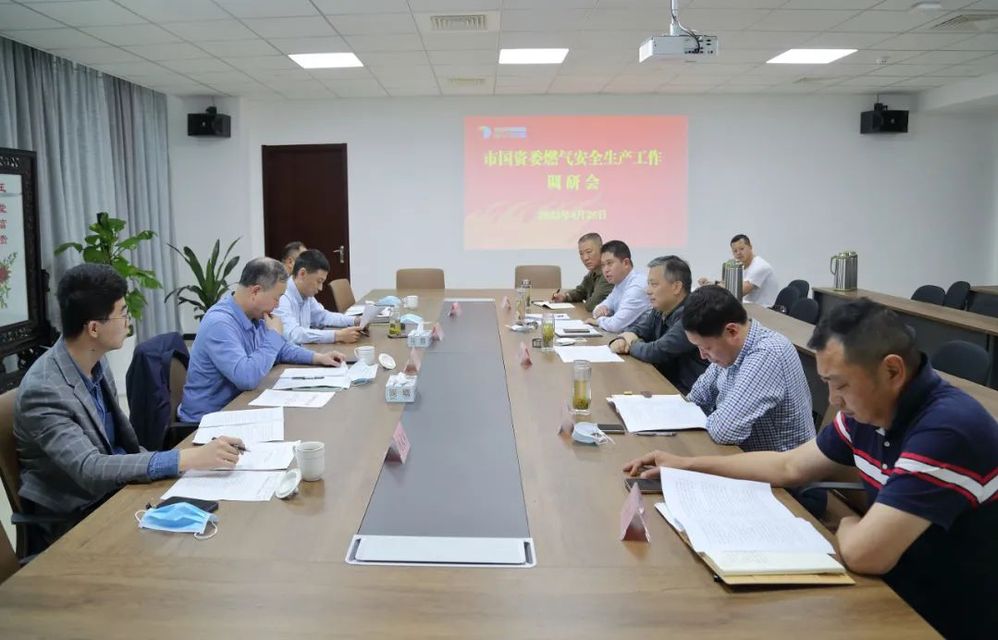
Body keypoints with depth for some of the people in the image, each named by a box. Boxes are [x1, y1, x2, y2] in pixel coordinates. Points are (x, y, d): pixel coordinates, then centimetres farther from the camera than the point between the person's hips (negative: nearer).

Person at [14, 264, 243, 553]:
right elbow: (89, 469, -31)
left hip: (115, 490, 6)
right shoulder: (43, 390, -23)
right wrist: (186, 459, -37)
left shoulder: (96, 361, 0)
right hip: (75, 518, -6)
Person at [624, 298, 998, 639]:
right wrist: (687, 465, 9)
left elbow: (863, 552, -34)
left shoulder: (949, 429, -30)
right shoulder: (869, 410, -3)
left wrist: (847, 525, -10)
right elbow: (791, 467, 11)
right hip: (894, 595, 7)